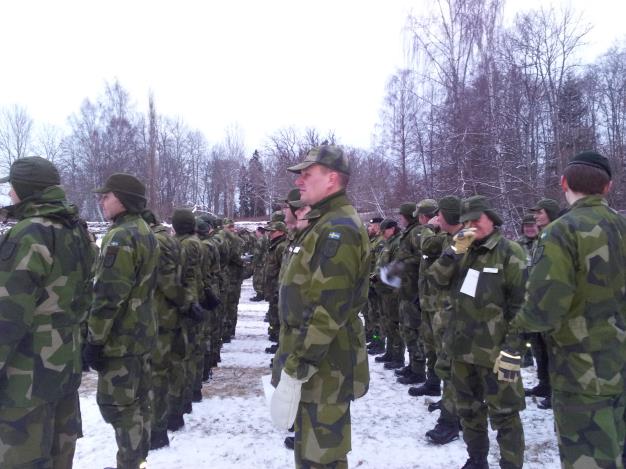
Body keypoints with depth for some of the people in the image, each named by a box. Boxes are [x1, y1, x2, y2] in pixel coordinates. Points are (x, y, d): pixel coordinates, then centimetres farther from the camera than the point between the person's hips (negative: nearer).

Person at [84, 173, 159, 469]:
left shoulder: (122, 237, -21)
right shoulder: (144, 232, 12)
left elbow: (108, 296, -24)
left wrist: (95, 339, -17)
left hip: (120, 338, -10)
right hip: (140, 331, 10)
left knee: (118, 404, 1)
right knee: (137, 400, 18)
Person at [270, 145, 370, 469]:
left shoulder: (339, 230, -20)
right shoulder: (322, 224, 14)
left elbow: (327, 311, -27)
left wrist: (293, 372, -24)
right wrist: (292, 362, 19)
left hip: (322, 368, -10)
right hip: (313, 361, 10)